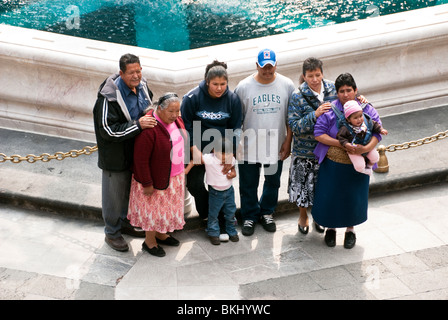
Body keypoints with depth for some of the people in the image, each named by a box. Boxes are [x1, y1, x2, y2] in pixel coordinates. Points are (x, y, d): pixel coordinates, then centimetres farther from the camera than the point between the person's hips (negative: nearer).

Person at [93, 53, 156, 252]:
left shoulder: (141, 86, -3)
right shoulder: (109, 97, -27)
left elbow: (149, 106, 18)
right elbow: (108, 131, -28)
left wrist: (151, 116, -2)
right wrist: (138, 125, -33)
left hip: (136, 152, 7)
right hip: (116, 156, -7)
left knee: (131, 190, 24)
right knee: (114, 194, 9)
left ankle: (125, 222, 47)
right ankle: (112, 232, 30)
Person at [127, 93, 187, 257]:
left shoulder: (175, 119, -5)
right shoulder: (149, 128, -30)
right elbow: (140, 159, -26)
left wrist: (181, 168, 17)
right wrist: (147, 184, -21)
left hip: (174, 175, 8)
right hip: (155, 178, -8)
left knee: (166, 206, 22)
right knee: (154, 207, 9)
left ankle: (161, 234, 43)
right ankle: (149, 241, 29)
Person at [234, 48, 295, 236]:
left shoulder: (287, 85, -3)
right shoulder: (243, 86, -8)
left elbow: (290, 118, 3)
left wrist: (288, 141, -1)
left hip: (276, 146, 2)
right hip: (249, 146, -1)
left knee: (273, 182, 17)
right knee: (248, 185, 11)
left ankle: (267, 213, 40)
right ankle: (250, 217, 32)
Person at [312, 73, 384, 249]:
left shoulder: (368, 110, -4)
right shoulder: (330, 110, -10)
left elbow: (377, 133, -8)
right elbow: (318, 133, -13)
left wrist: (365, 148, -28)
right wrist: (341, 144, -23)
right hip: (332, 164, -1)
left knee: (354, 198, 11)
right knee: (330, 196, 8)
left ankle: (350, 229, 36)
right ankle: (330, 228, 34)